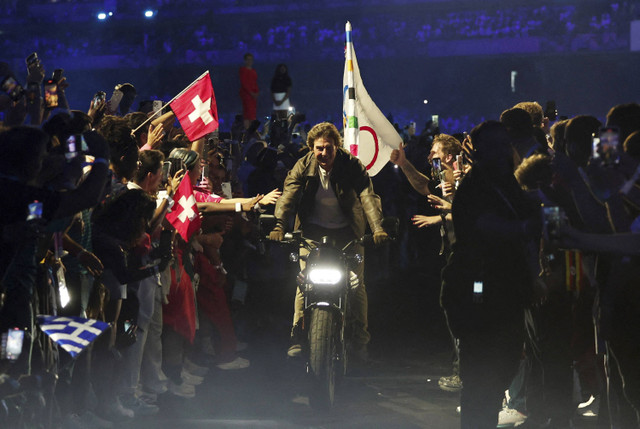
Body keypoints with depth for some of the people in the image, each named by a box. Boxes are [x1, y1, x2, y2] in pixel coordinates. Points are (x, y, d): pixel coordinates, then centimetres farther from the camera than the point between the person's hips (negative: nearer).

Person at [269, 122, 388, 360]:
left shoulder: (352, 166, -13)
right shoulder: (303, 166, -8)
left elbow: (368, 196, -24)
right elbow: (288, 195, -18)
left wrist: (378, 227, -40)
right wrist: (279, 225, -35)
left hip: (347, 230, -1)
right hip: (313, 230, 1)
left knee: (356, 285, -3)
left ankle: (360, 340, 10)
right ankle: (297, 337, -5)